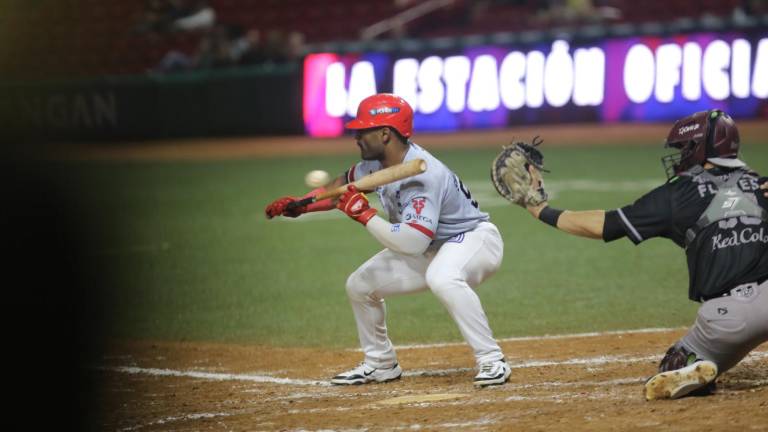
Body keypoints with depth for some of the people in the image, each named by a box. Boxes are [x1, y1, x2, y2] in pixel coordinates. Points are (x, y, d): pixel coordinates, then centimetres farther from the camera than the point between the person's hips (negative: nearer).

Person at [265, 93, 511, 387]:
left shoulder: (422, 176, -33)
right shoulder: (376, 163, -6)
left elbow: (411, 243, -40)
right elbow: (345, 184, 14)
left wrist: (364, 213, -31)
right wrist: (301, 205, -2)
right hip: (430, 249, 9)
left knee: (442, 278, -41)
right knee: (360, 285, 8)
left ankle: (492, 362, -33)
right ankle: (380, 365, 25)